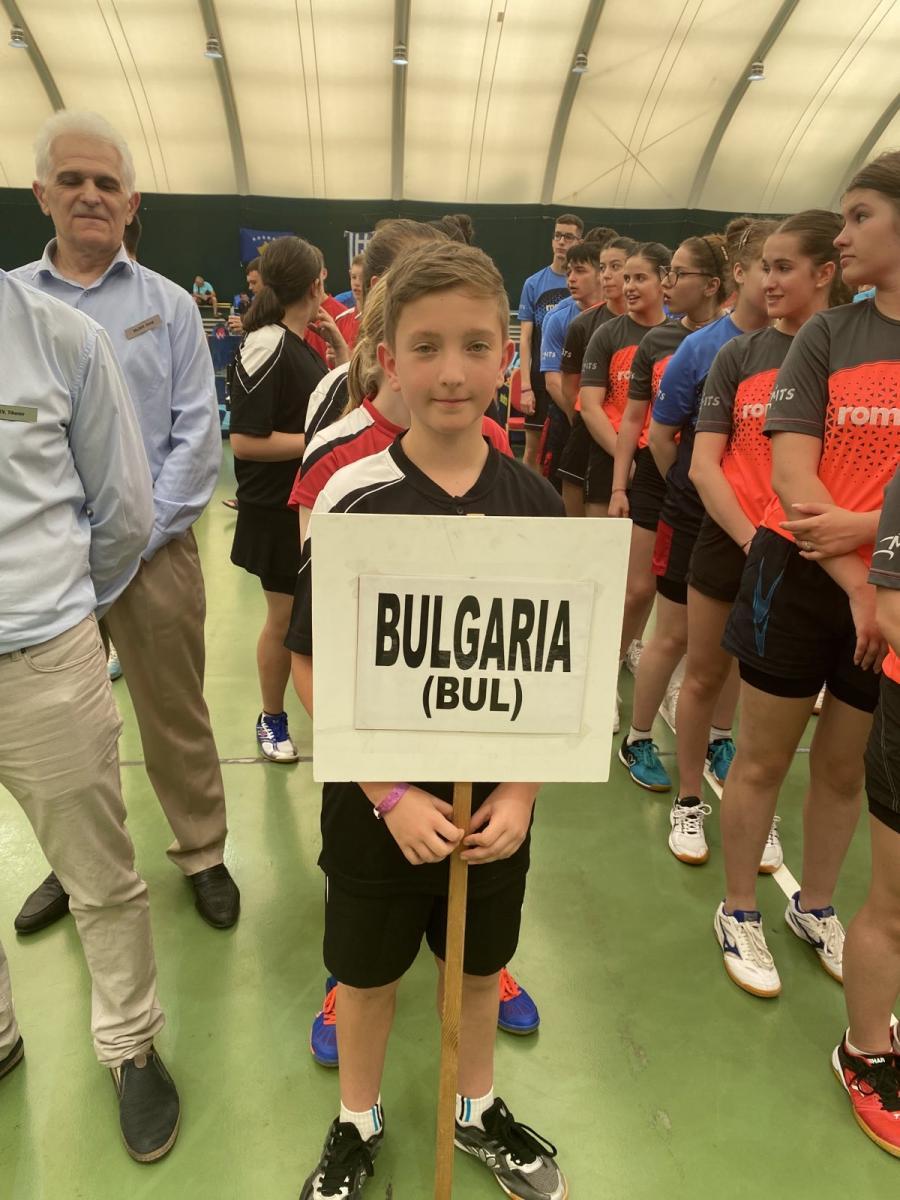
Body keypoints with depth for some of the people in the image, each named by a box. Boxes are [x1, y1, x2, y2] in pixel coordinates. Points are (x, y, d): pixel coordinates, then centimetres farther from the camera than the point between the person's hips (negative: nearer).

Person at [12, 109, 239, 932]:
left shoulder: (168, 305, 4)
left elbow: (198, 433, -3)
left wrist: (136, 537, -10)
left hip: (152, 553, -2)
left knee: (175, 718, 8)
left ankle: (203, 854, 25)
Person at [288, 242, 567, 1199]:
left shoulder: (533, 504, -8)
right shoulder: (355, 500, -15)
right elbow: (312, 666, -12)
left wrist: (520, 792, -9)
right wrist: (393, 797, -16)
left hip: (494, 799, 2)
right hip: (376, 799, -2)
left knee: (480, 963, 22)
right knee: (368, 971, 19)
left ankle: (478, 1109, 52)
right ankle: (357, 1123, 48)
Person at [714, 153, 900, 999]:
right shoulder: (828, 335, -1)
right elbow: (791, 471, -10)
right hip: (801, 577, -1)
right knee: (762, 760, 9)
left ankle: (815, 908, 39)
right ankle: (738, 913, 30)